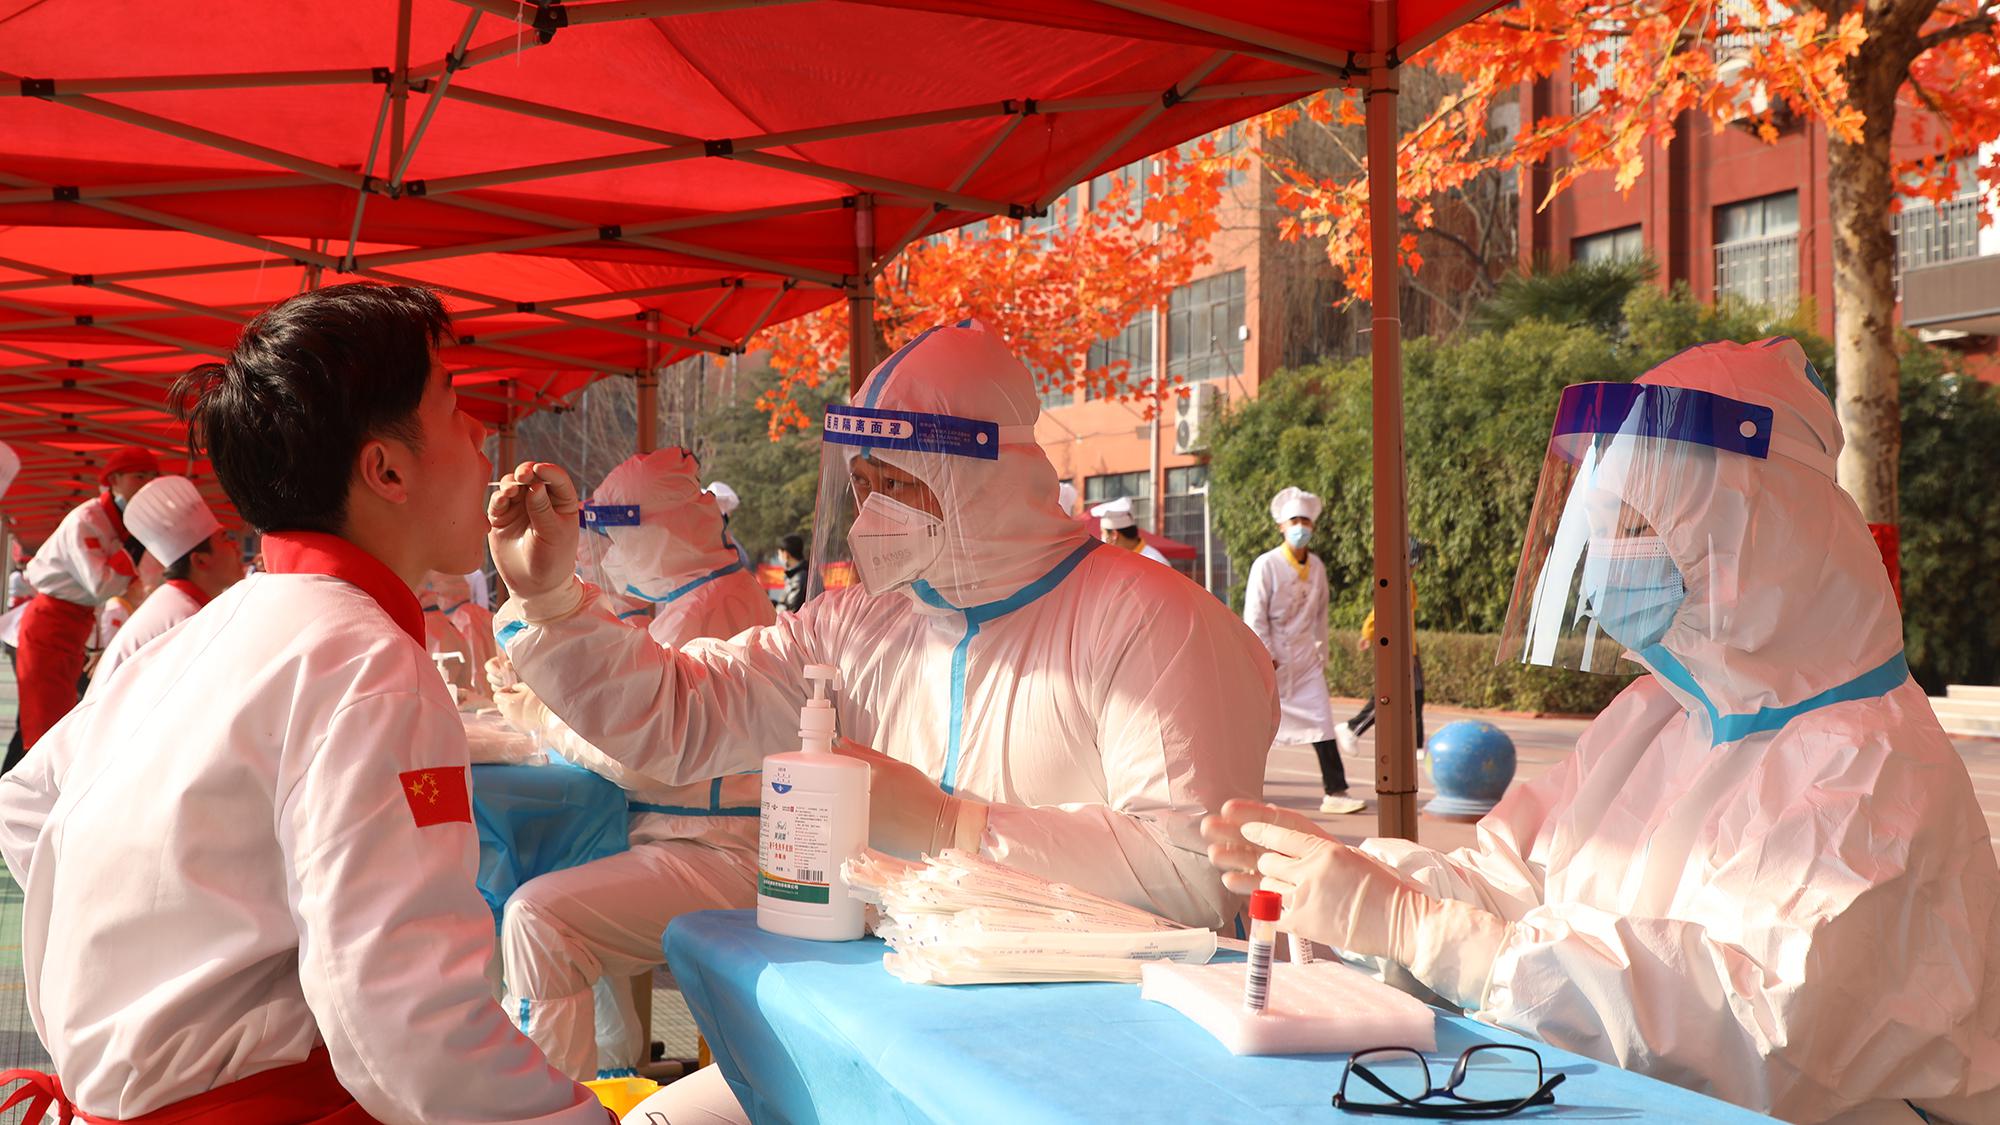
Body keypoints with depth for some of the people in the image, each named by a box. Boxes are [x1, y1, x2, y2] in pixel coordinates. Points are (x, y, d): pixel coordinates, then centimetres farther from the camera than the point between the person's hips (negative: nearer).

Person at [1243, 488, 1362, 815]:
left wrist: (1321, 653, 13)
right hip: (1272, 658, -5)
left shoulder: (1317, 566, 6)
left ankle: (1335, 794, 0)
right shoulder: (1266, 565, -10)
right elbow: (1254, 616, -11)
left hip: (1306, 660, 5)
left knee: (1323, 725, -2)